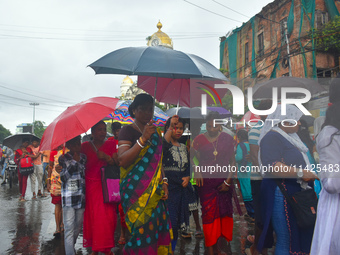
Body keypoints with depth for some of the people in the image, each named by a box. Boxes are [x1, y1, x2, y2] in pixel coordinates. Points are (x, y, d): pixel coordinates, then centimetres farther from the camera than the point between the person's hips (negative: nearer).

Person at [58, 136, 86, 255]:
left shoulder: (83, 158, 10)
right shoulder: (63, 158, -2)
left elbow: (86, 175, 12)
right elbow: (63, 178, -11)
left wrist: (80, 162, -1)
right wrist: (74, 162, -15)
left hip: (81, 196, 4)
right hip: (68, 197, -4)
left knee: (78, 226, 14)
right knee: (69, 228, -7)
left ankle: (71, 245, 35)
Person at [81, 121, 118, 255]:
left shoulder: (111, 144, 7)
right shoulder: (85, 146, 6)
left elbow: (117, 163, -4)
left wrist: (107, 157, -19)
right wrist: (98, 156, -13)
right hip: (91, 187, 0)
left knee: (108, 217, -5)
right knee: (92, 216, 3)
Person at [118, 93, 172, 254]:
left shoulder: (156, 132, 15)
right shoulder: (128, 130, -3)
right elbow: (123, 160, -16)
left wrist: (163, 183, 6)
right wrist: (143, 139, -22)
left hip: (154, 191, 5)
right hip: (135, 191, -5)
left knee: (157, 226, 3)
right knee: (142, 229, -7)